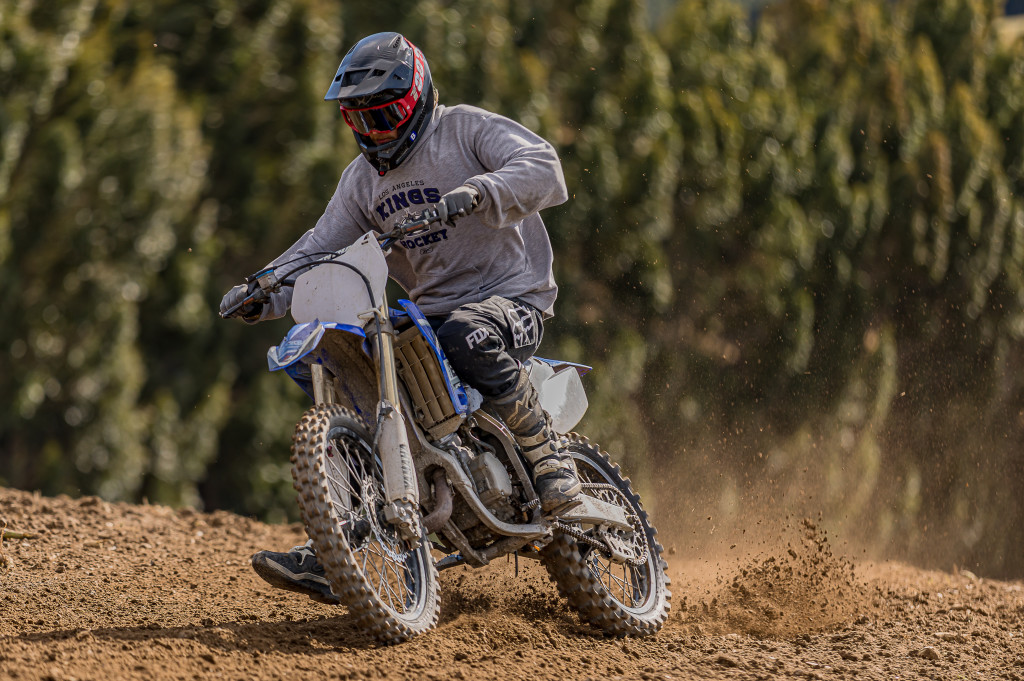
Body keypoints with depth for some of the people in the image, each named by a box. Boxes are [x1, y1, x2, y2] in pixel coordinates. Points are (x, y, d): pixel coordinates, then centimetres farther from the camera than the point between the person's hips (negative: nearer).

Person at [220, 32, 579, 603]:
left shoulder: (466, 128, -5)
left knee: (466, 338, -39)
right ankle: (328, 556, -8)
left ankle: (551, 458, -23)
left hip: (510, 297, -7)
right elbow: (322, 246, 12)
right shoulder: (363, 179, 16)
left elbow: (545, 170, -20)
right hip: (424, 312, 7)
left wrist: (476, 194, -37)